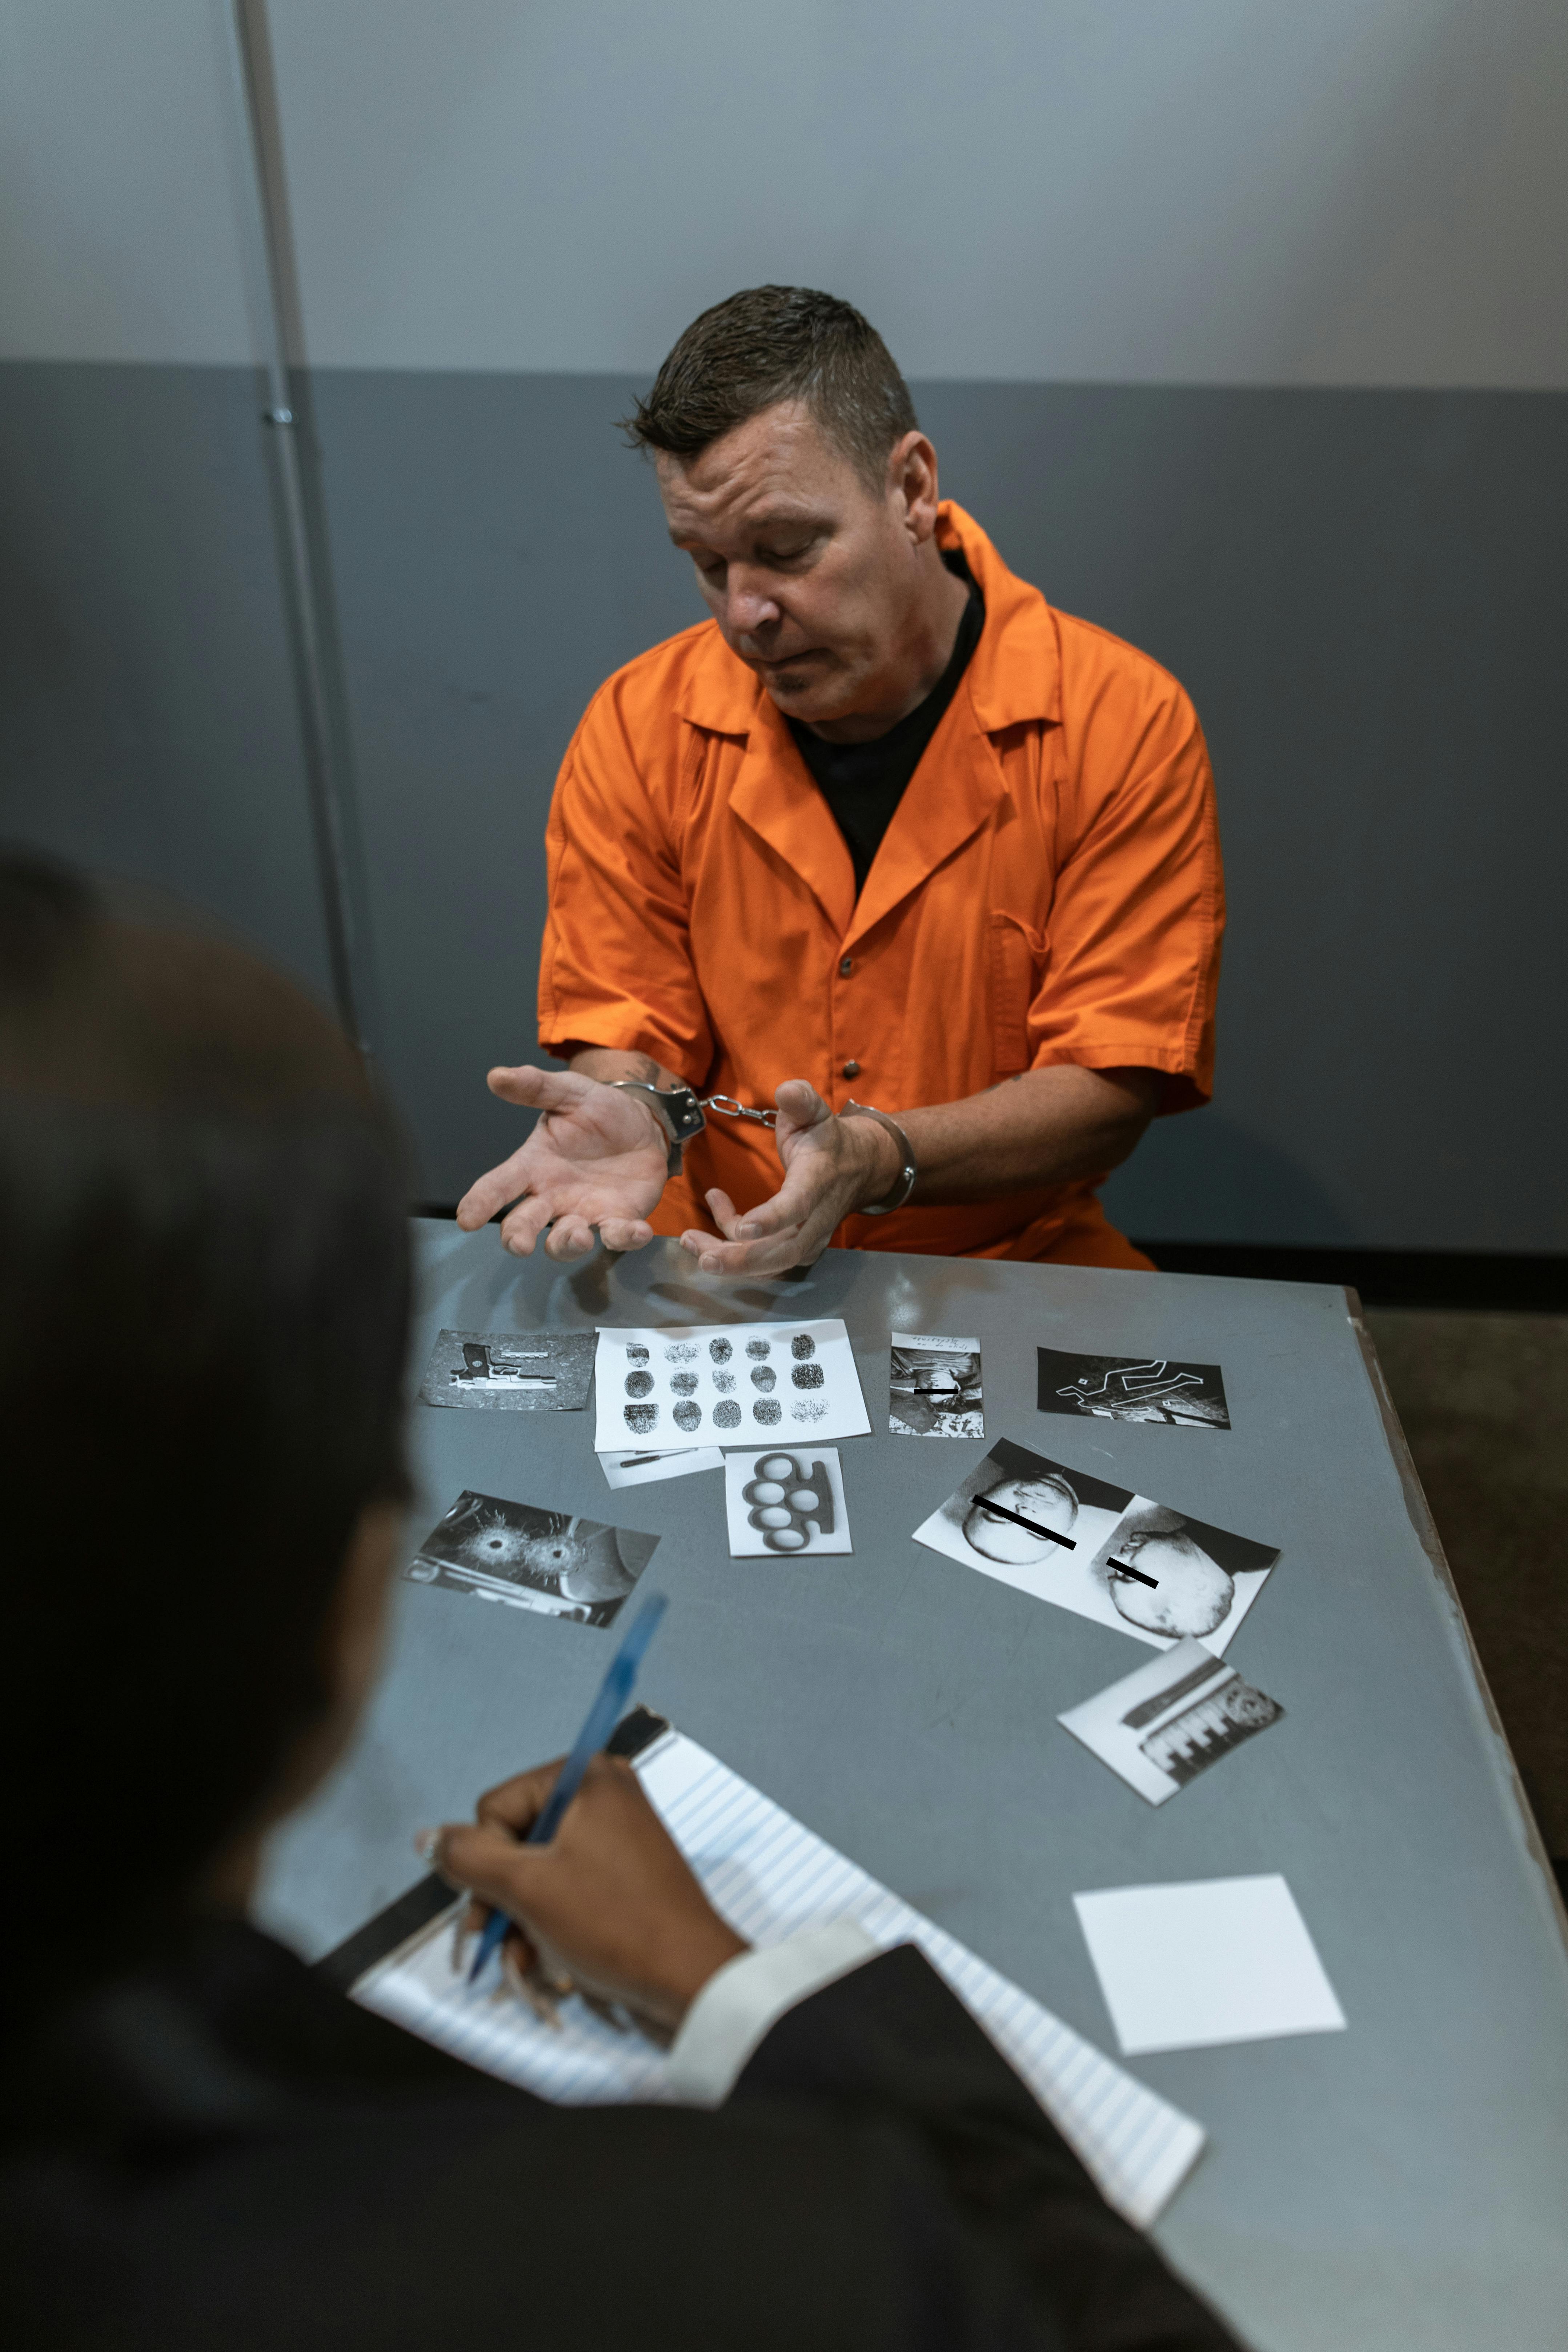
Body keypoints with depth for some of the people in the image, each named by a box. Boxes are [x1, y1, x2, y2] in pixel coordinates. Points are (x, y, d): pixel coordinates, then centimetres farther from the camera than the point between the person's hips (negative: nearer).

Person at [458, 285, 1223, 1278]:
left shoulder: (1124, 725, -10)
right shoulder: (640, 730, -3)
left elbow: (1110, 1086, -11)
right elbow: (625, 1027, 2)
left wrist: (876, 1160, -27)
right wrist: (639, 1115, -22)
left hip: (1014, 1270, -1)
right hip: (711, 1269, 2)